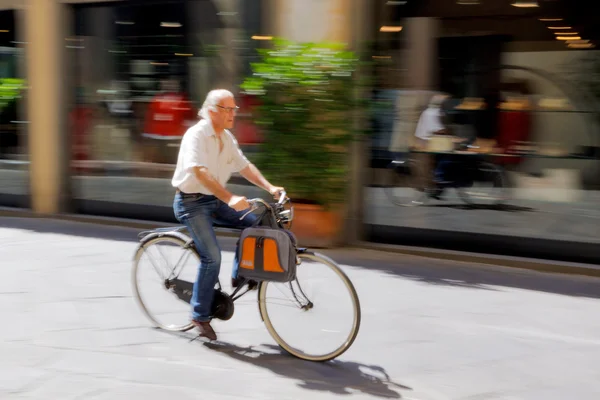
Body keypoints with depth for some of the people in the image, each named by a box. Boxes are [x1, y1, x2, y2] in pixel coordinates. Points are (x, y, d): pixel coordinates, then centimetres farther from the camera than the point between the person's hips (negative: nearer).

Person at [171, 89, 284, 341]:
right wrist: (230, 199, -43)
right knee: (212, 256, -18)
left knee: (255, 221, -9)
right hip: (191, 202, -8)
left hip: (215, 201, 8)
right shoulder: (197, 135, -18)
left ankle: (239, 275, 7)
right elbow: (200, 172, -32)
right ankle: (200, 315, -4)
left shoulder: (227, 138, 7)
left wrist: (270, 188, -6)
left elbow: (244, 166, 9)